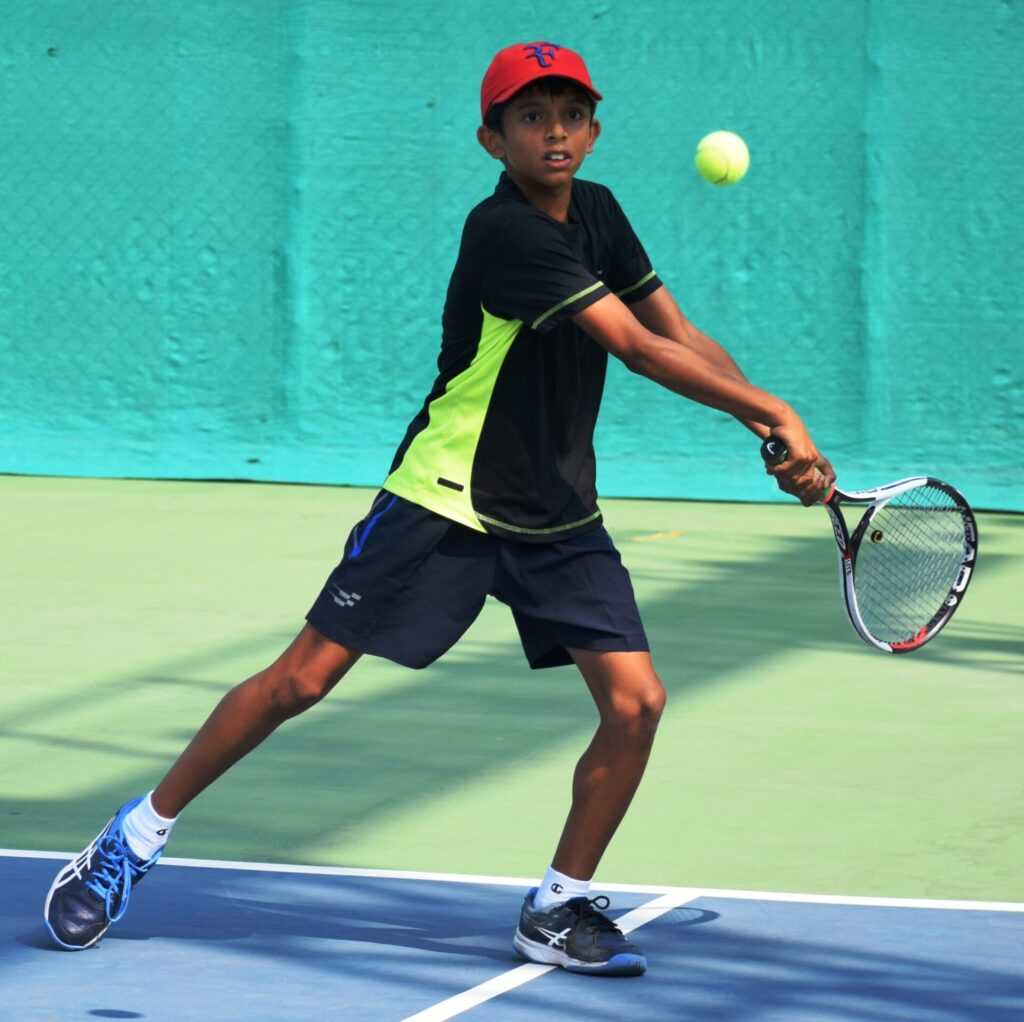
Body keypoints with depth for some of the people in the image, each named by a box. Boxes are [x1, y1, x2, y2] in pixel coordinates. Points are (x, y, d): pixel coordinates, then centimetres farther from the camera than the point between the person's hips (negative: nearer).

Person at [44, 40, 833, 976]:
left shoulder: (596, 213, 4)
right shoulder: (506, 233, -21)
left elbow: (680, 334, 7)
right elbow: (637, 347, -24)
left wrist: (777, 438, -6)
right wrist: (771, 410, -22)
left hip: (559, 517, 7)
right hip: (445, 503, -7)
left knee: (636, 701, -9)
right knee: (302, 680, -4)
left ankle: (560, 906, 8)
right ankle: (138, 835, 12)